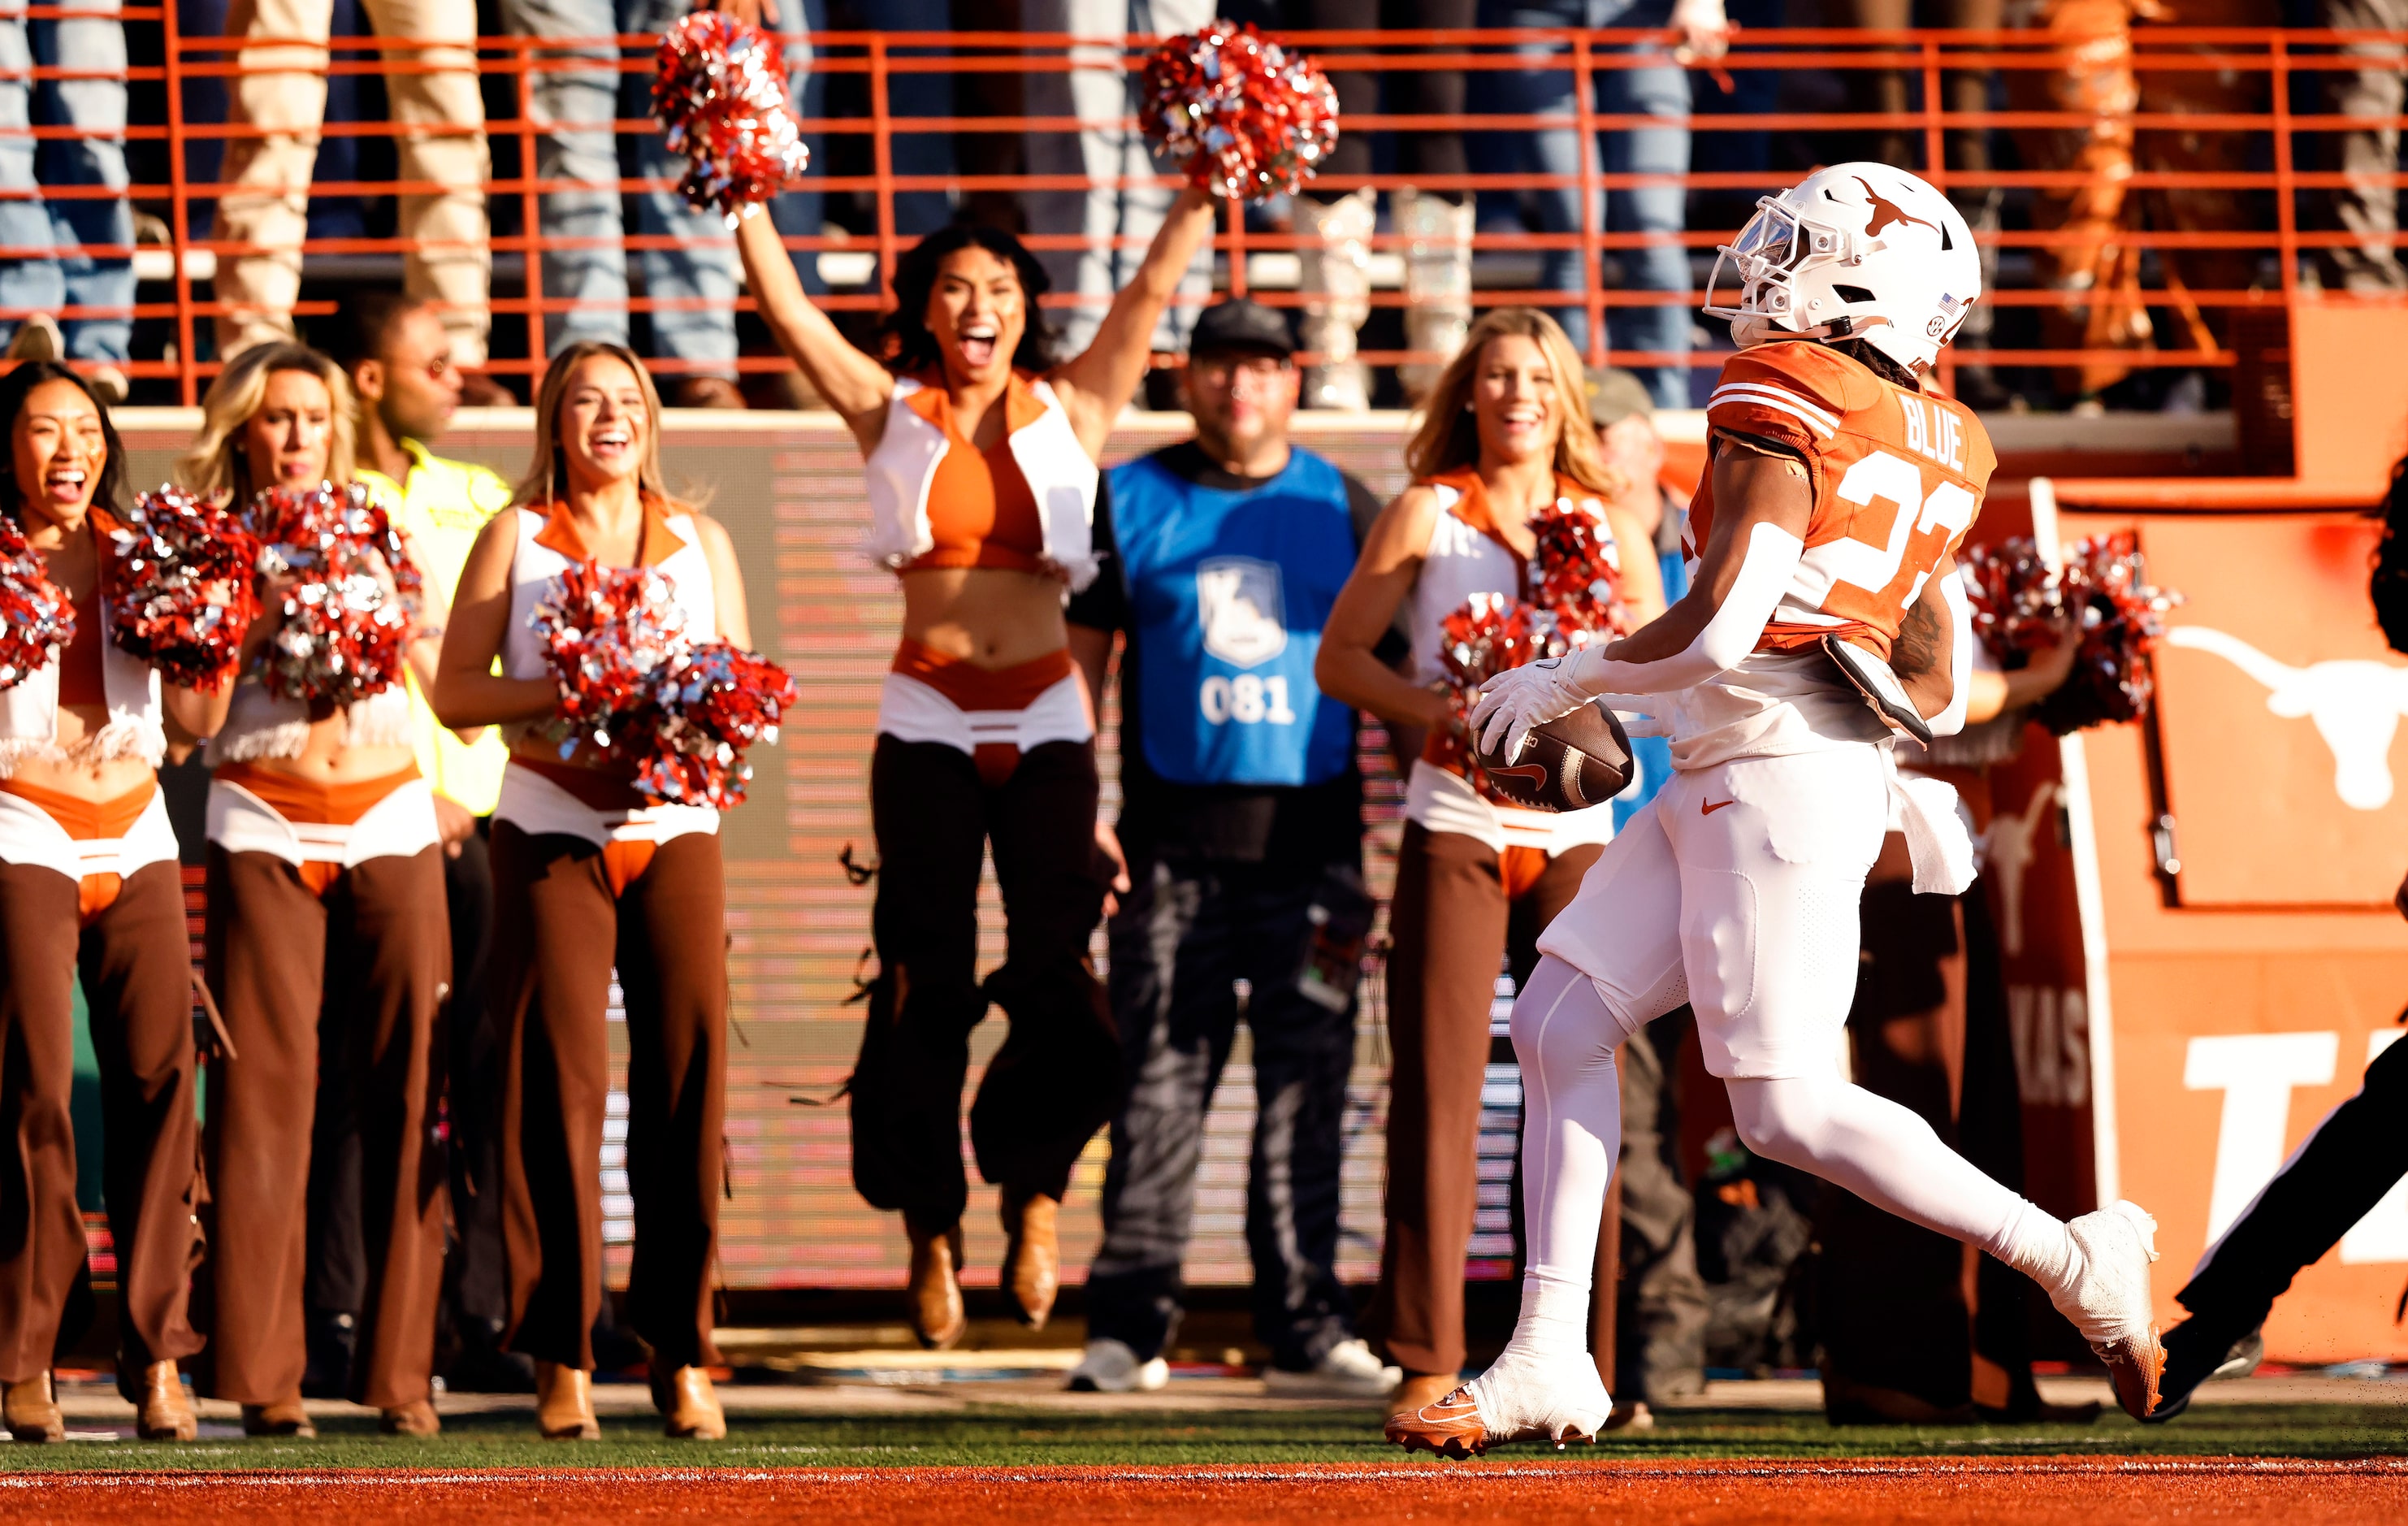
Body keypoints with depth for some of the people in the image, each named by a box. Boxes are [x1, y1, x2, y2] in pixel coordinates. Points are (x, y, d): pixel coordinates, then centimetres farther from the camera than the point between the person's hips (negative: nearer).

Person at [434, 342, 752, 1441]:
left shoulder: (701, 543, 15)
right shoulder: (513, 539, 7)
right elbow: (454, 691, 1)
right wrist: (558, 693, -15)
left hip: (675, 827, 2)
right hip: (553, 830, -2)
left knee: (687, 1080, -3)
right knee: (558, 1082, -6)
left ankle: (682, 1352, 3)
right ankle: (560, 1354, -1)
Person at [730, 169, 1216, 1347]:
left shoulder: (1071, 411, 9)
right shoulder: (889, 411, 7)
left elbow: (1151, 292, 4)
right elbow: (782, 306, 2)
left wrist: (1202, 194, -3)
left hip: (1046, 722, 0)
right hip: (928, 723, 0)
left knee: (1058, 976, -9)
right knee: (925, 985, -1)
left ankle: (1032, 1186, 11)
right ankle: (930, 1227, 9)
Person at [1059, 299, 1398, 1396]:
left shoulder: (1343, 510, 11)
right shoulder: (1130, 502, 8)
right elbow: (1079, 654, 9)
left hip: (1310, 837, 1)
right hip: (1173, 839, -1)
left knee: (1304, 1089, 0)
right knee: (1160, 1086, -2)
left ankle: (1305, 1330, 3)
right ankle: (1126, 1327, 1)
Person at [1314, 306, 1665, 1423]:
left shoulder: (1609, 523, 10)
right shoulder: (1429, 513, 4)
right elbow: (1339, 657, 3)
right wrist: (1436, 712, -13)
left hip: (1573, 831, 2)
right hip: (1455, 823, -2)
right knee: (1438, 1091, -7)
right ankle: (1426, 1361, -6)